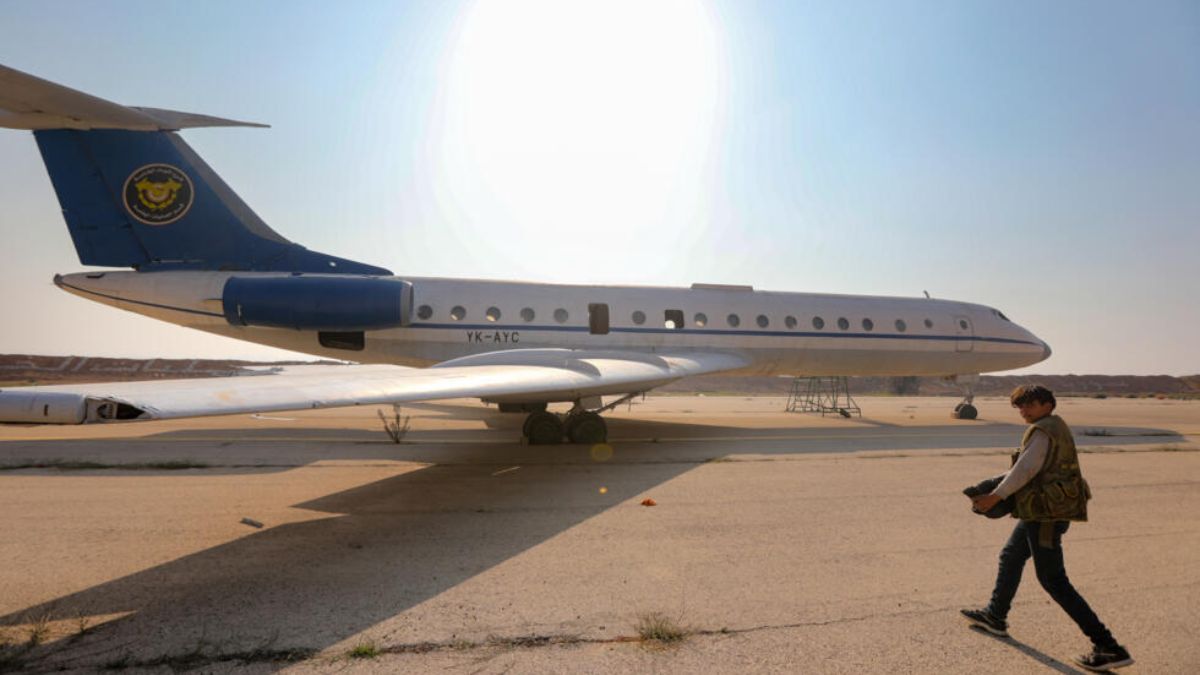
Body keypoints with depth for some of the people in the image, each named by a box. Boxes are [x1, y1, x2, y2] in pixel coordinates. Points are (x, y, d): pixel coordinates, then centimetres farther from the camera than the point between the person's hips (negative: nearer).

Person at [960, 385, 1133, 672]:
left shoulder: (1043, 431, -17)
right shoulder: (1054, 428, 14)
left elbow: (1026, 469, -22)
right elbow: (1028, 467, 17)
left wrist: (994, 497, -19)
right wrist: (998, 481, 11)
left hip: (1046, 512, -11)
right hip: (1044, 510, 11)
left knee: (1053, 579, -4)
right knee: (1010, 557, 20)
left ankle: (1109, 648, 1)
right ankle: (995, 616, 34)